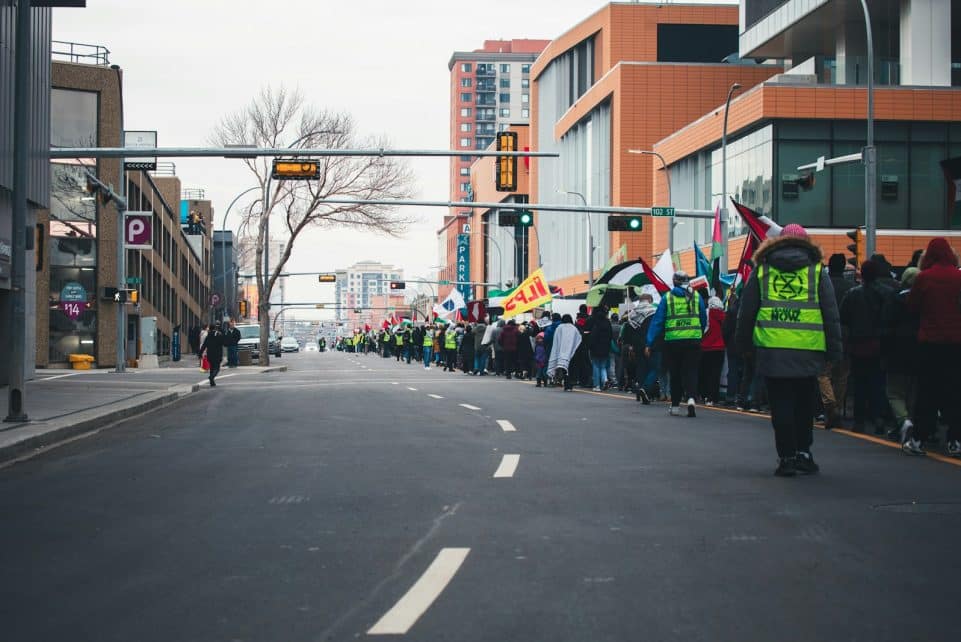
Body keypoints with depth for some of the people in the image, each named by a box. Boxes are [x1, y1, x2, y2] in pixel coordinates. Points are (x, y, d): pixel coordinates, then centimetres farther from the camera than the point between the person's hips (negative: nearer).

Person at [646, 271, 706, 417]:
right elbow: (704, 320, 11)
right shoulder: (696, 297, 6)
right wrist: (700, 335, 28)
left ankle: (675, 405, 16)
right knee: (690, 371, 3)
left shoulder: (667, 298, 2)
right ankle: (691, 398, -20)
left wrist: (650, 343, 1)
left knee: (675, 373, 11)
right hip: (693, 341, 0)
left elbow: (657, 321, 0)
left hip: (673, 341, 0)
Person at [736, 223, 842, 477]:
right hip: (808, 352, 0)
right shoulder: (817, 272, 6)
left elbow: (746, 313, 10)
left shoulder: (762, 271, 8)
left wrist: (743, 345, 18)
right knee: (804, 404, 13)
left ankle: (787, 457, 1)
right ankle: (803, 453, 14)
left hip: (772, 351, 0)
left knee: (781, 405, 4)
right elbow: (831, 315, 5)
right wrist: (834, 350, 9)